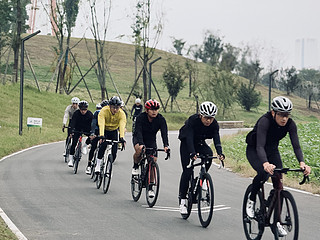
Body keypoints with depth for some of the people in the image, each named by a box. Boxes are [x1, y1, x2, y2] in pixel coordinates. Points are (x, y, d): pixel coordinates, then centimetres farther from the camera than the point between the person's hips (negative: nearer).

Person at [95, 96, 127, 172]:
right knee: (103, 145, -28)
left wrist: (122, 138, -51)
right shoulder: (104, 111, -29)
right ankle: (98, 165, -17)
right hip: (104, 130, -2)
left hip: (113, 131, 2)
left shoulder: (121, 114, -24)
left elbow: (122, 126, -36)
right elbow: (101, 124, -40)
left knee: (114, 152, -9)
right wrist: (101, 136, -54)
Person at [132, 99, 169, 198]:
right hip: (138, 138, -3)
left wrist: (166, 145, -47)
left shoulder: (161, 119, -20)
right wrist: (141, 144, -53)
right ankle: (135, 167, -6)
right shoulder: (140, 118, -26)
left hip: (151, 140, 3)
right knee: (139, 150, -36)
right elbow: (139, 132, -36)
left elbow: (164, 133, -29)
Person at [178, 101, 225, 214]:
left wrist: (220, 153, -45)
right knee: (187, 171, -13)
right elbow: (189, 138, -38)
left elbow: (217, 140, -27)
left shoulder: (214, 124, -18)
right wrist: (192, 153, -52)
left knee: (209, 155, -29)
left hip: (200, 143, 3)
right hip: (186, 143, -3)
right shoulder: (193, 120, -30)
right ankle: (182, 200, -7)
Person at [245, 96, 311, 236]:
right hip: (254, 150, -5)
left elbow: (296, 145, -28)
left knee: (278, 182, -8)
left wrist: (302, 163, -47)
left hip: (272, 150, 5)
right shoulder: (265, 121, -35)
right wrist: (265, 164, -64)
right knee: (264, 172, -33)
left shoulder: (290, 124, -22)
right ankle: (251, 200, -7)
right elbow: (260, 146, -45)